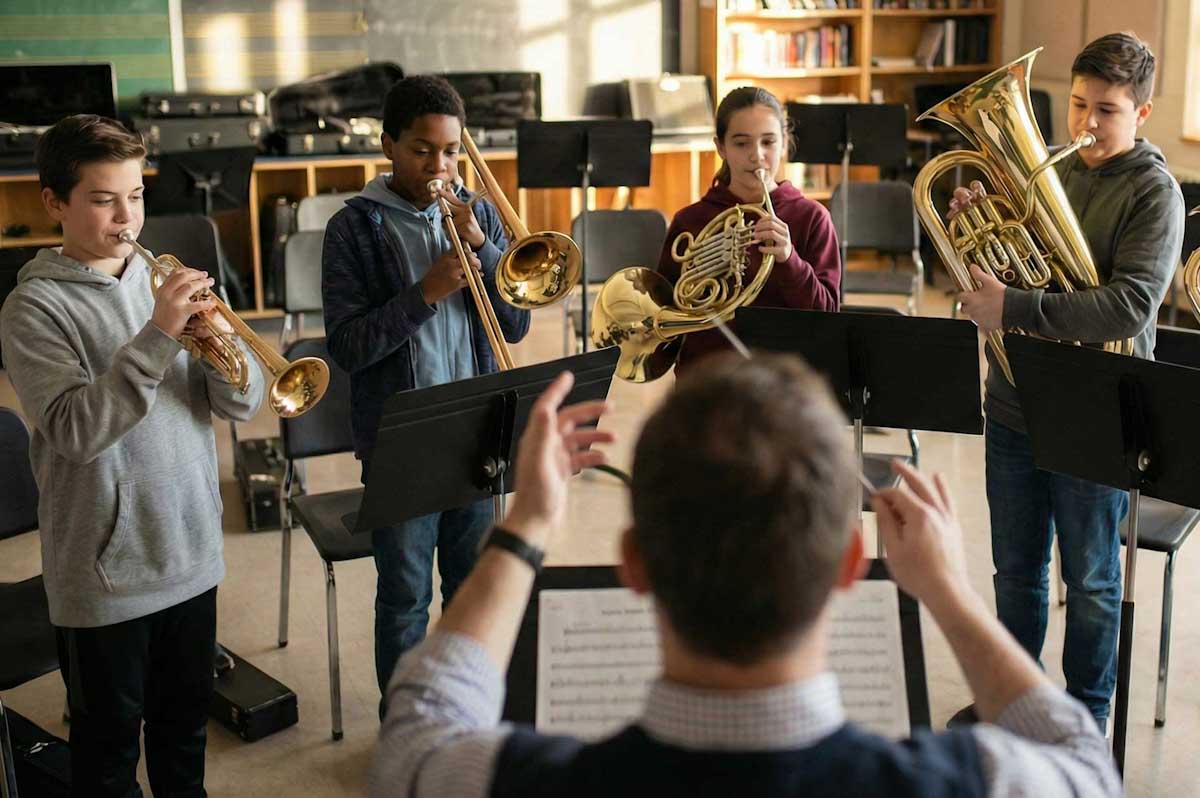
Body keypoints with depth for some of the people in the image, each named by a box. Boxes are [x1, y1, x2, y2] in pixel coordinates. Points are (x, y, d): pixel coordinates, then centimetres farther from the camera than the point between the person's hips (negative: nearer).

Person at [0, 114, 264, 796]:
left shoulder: (166, 280, 5)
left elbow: (243, 404, 0)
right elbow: (76, 432, -22)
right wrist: (156, 337, -28)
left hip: (193, 552, 5)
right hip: (104, 569, -4)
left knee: (186, 726, 20)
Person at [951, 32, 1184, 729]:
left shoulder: (1154, 192, -11)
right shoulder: (1048, 172, 7)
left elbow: (1132, 305, -24)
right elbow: (1003, 265, 12)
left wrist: (1014, 309, -31)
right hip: (1014, 408, 5)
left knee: (1090, 582, 11)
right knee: (1016, 568, 18)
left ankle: (1087, 717, 30)